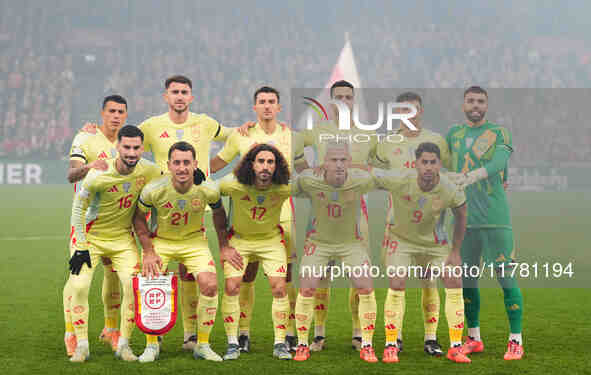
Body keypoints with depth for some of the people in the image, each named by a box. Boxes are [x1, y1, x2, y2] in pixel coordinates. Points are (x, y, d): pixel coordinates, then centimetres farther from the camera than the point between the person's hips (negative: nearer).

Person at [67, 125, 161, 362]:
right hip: (91, 236, -3)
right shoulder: (99, 175, -24)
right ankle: (82, 345, 0)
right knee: (79, 287, -15)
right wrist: (80, 248, -13)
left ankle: (123, 345, 3)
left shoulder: (147, 171, -13)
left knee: (134, 286, -11)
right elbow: (78, 207, -12)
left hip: (123, 238, 3)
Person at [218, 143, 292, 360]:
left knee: (279, 288, -11)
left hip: (271, 239, 0)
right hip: (239, 239, 0)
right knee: (231, 287, -12)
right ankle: (233, 344, 0)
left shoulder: (284, 188, -23)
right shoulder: (233, 184, -25)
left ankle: (280, 344, 2)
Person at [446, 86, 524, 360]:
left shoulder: (499, 133, 2)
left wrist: (473, 176, -35)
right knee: (466, 279, 7)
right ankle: (474, 338, 20)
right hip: (464, 219, 4)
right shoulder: (453, 134, 16)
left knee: (505, 277, -6)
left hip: (495, 218, -4)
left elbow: (499, 162, -17)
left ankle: (516, 341, 0)